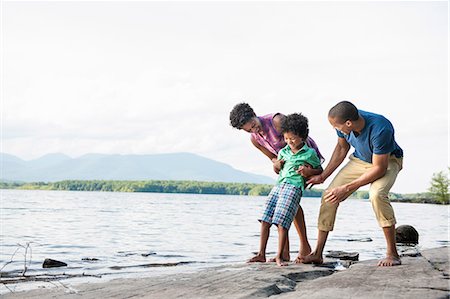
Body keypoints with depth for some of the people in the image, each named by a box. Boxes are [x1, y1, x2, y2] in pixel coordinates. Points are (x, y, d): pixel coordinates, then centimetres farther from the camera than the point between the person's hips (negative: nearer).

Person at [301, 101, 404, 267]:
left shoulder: (380, 129, -39)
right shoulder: (344, 124, -20)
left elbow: (379, 168, -30)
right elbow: (342, 148, 3)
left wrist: (347, 188, -29)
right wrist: (323, 176, 3)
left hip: (387, 161, -6)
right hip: (360, 160, 6)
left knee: (377, 194, -35)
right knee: (329, 195, -7)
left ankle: (392, 254, -24)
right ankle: (317, 253, 1)